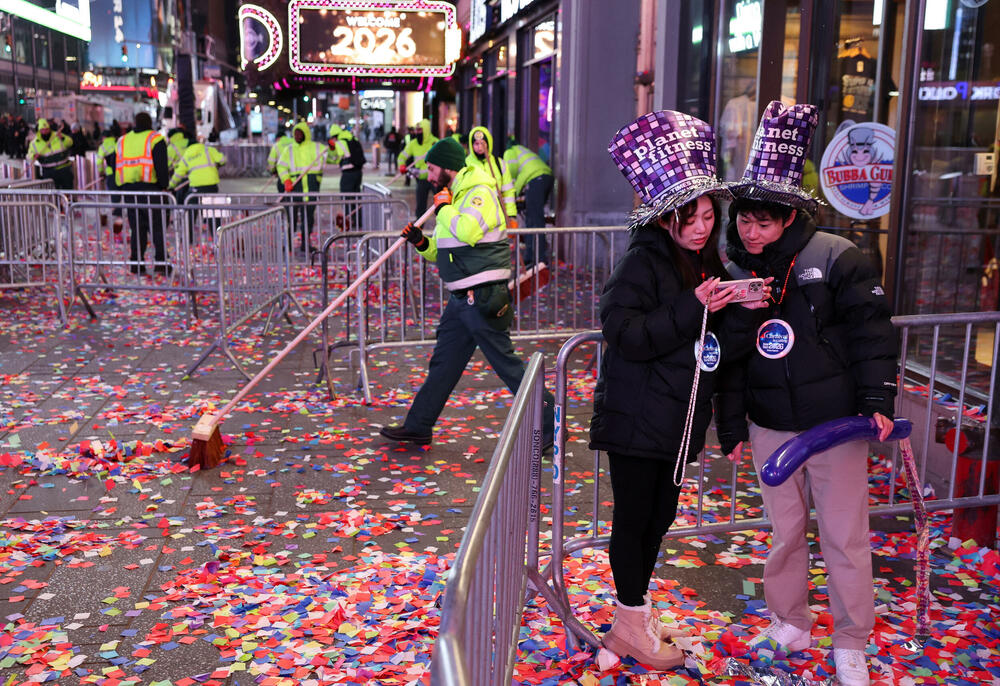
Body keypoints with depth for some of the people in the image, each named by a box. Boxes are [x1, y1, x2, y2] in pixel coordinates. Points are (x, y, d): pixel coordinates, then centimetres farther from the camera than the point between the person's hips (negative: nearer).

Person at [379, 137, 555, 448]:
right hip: (462, 299, 10)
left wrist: (444, 209, -14)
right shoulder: (454, 197, 17)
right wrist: (422, 243, 4)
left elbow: (467, 232, -31)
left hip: (482, 299, -10)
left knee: (505, 362, -5)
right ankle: (418, 426, 23)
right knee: (443, 363, 14)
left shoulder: (479, 193, -11)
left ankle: (549, 424, 6)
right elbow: (443, 252, 23)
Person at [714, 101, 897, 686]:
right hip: (770, 427, 4)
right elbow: (731, 355, 9)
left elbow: (873, 332, -7)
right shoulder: (735, 272, 3)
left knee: (845, 537, 4)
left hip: (836, 424, -3)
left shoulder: (837, 259, -10)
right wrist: (731, 424, 9)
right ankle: (790, 626, 33)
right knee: (784, 532, 15)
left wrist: (878, 402, -14)